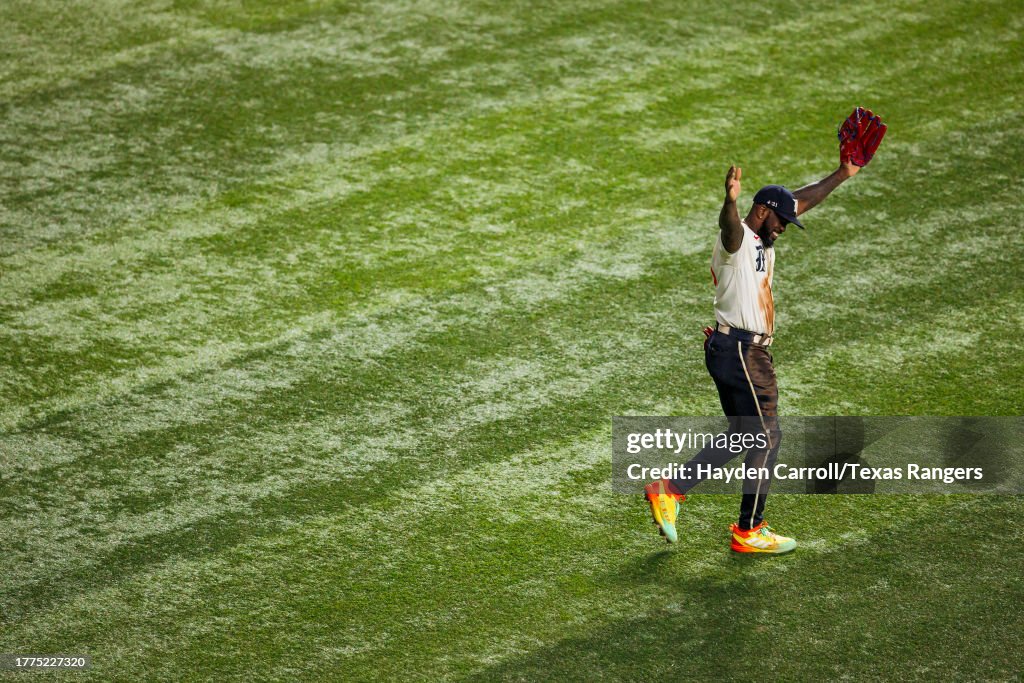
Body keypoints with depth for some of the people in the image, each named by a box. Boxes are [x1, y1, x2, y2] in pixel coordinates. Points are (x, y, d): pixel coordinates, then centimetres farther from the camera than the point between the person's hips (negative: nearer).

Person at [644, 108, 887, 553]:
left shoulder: (762, 241, 16)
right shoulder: (737, 237, -13)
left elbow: (802, 200, 27)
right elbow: (729, 223, -39)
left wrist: (842, 175, 29)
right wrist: (730, 200, -61)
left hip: (747, 352, 10)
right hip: (740, 350, -10)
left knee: (742, 436, 15)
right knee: (767, 436, -4)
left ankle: (669, 491, 14)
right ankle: (749, 533, 2)